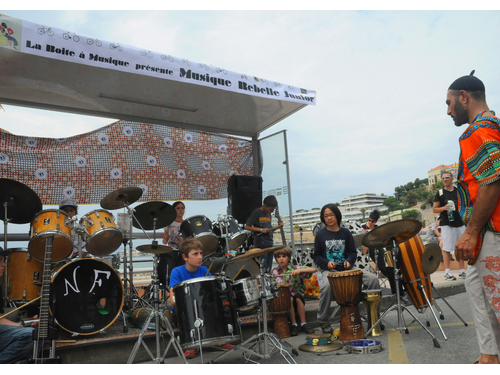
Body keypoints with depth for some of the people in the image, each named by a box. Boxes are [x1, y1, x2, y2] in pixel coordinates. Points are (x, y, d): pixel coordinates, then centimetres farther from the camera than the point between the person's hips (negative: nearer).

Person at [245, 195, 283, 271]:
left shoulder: (269, 214, 14)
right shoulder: (256, 212, -9)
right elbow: (247, 227, -10)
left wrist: (278, 225, 6)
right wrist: (261, 230, -18)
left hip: (270, 244, 8)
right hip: (261, 245, -7)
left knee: (268, 269, 11)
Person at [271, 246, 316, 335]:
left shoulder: (295, 268, 0)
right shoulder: (274, 272, 6)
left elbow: (313, 270, -10)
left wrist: (300, 270, -23)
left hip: (297, 296, 0)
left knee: (297, 297, -32)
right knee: (290, 298, -31)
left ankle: (303, 324, -21)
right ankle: (294, 325, -18)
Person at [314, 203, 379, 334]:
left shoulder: (345, 232, 10)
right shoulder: (320, 235, 4)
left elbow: (353, 252, 12)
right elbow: (316, 256, 6)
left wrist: (349, 261, -9)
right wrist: (327, 263, -13)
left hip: (347, 268, 3)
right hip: (329, 270, -3)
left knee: (373, 278, -16)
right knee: (326, 286, -37)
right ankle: (323, 322, -17)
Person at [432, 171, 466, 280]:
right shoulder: (440, 193, 5)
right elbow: (434, 209, 4)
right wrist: (443, 208, -15)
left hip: (460, 223, 3)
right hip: (447, 224, -3)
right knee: (447, 248, -5)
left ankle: (462, 271, 15)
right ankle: (447, 271, -1)